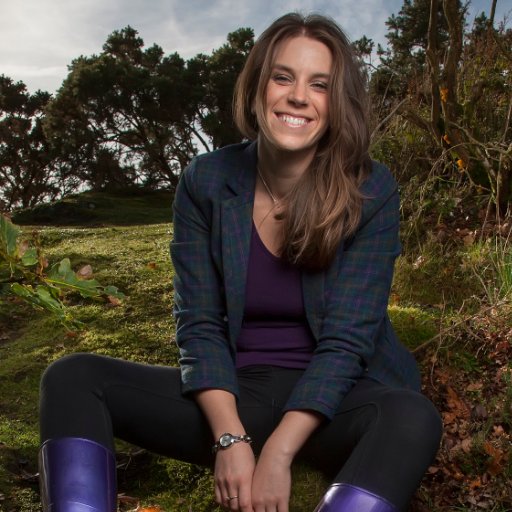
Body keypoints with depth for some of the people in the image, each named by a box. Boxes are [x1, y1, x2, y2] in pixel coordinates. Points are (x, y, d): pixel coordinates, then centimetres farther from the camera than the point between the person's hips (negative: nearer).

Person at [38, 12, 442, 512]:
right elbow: (199, 324, -5)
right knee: (72, 379, -13)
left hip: (331, 401, -1)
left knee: (412, 419, -35)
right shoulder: (206, 181, -3)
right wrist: (230, 438, -18)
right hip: (234, 396, 2)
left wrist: (278, 452, -22)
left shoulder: (371, 192, -9)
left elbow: (346, 338, -14)